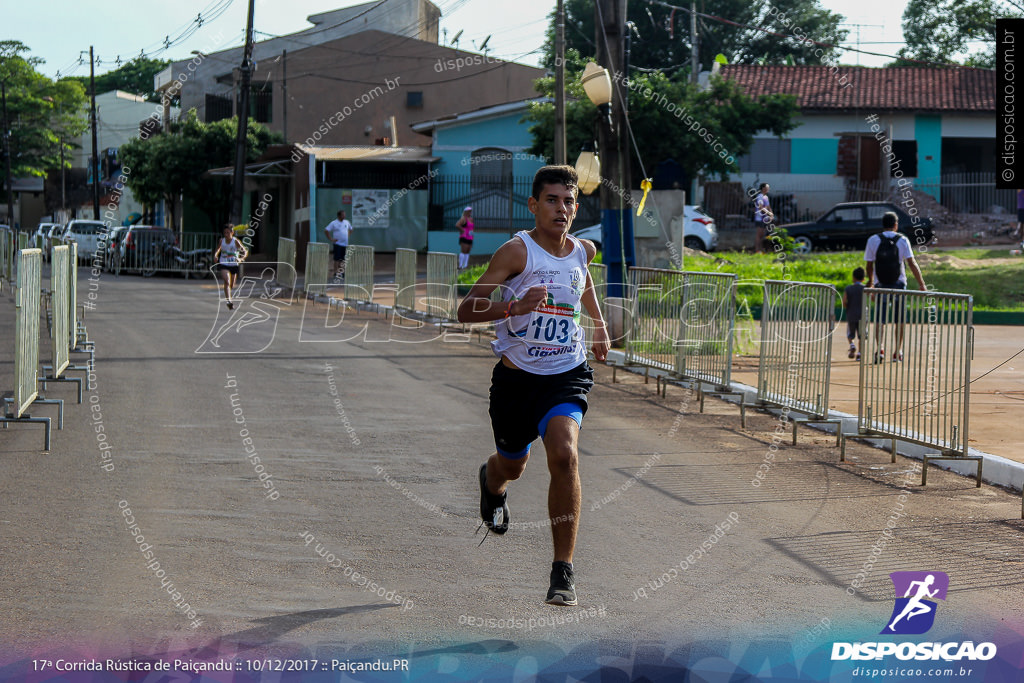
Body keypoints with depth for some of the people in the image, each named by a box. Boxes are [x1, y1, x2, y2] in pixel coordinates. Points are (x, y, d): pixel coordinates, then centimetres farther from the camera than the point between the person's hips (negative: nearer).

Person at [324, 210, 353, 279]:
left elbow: (350, 229, 29)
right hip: (338, 243, -6)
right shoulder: (334, 223, -6)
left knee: (342, 260, 9)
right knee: (337, 259, -9)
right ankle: (336, 273, -9)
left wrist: (348, 236, 16)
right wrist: (331, 239, -10)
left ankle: (340, 272, 17)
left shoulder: (346, 222, 11)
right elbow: (326, 230, -7)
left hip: (345, 244, 6)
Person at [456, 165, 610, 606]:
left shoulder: (584, 251, 2)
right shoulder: (517, 250, -14)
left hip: (566, 375, 1)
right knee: (512, 464, 19)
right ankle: (492, 483, 62)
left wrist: (600, 324, 30)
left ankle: (564, 571, -18)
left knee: (564, 454, -24)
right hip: (517, 375, -1)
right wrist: (515, 307, -34)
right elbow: (466, 310, -19)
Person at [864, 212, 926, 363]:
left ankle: (880, 347, -18)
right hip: (899, 283, 0)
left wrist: (870, 281, 21)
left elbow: (869, 264, 5)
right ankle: (898, 352, 11)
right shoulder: (902, 240, -2)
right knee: (900, 319, 10)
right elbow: (911, 262, -8)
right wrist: (921, 283, -6)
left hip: (880, 284, 0)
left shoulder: (873, 240, 1)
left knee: (879, 318, 2)